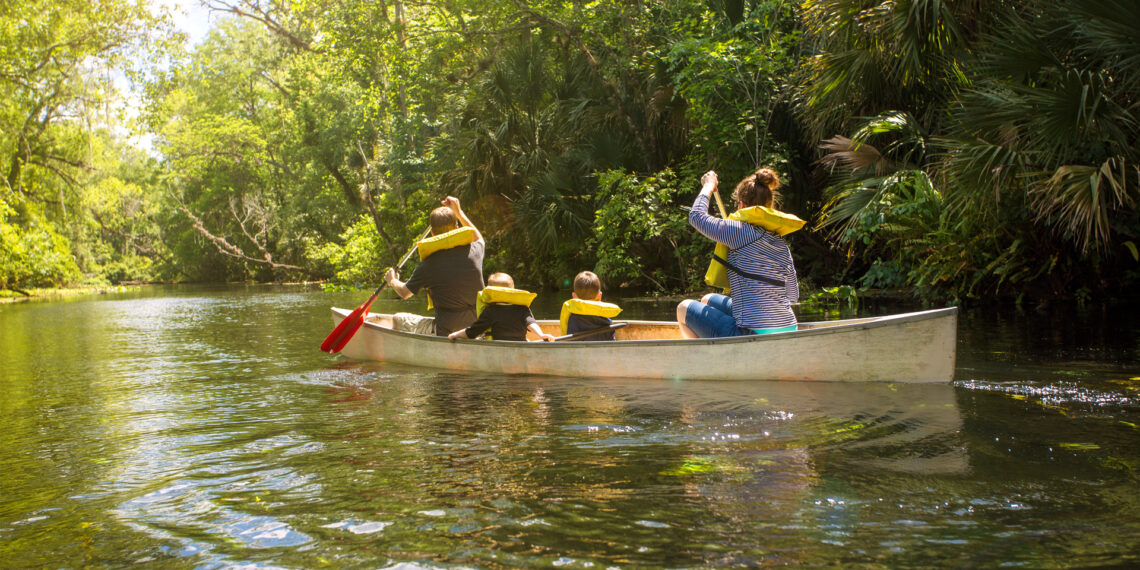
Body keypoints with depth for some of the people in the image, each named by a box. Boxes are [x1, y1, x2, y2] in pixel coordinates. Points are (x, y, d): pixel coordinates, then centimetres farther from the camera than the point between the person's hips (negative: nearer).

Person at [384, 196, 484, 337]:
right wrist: (458, 212, 32)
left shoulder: (427, 265, -7)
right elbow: (479, 239, 26)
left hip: (446, 332, -3)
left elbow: (404, 293, 10)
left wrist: (392, 281, 31)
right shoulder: (473, 251, -1)